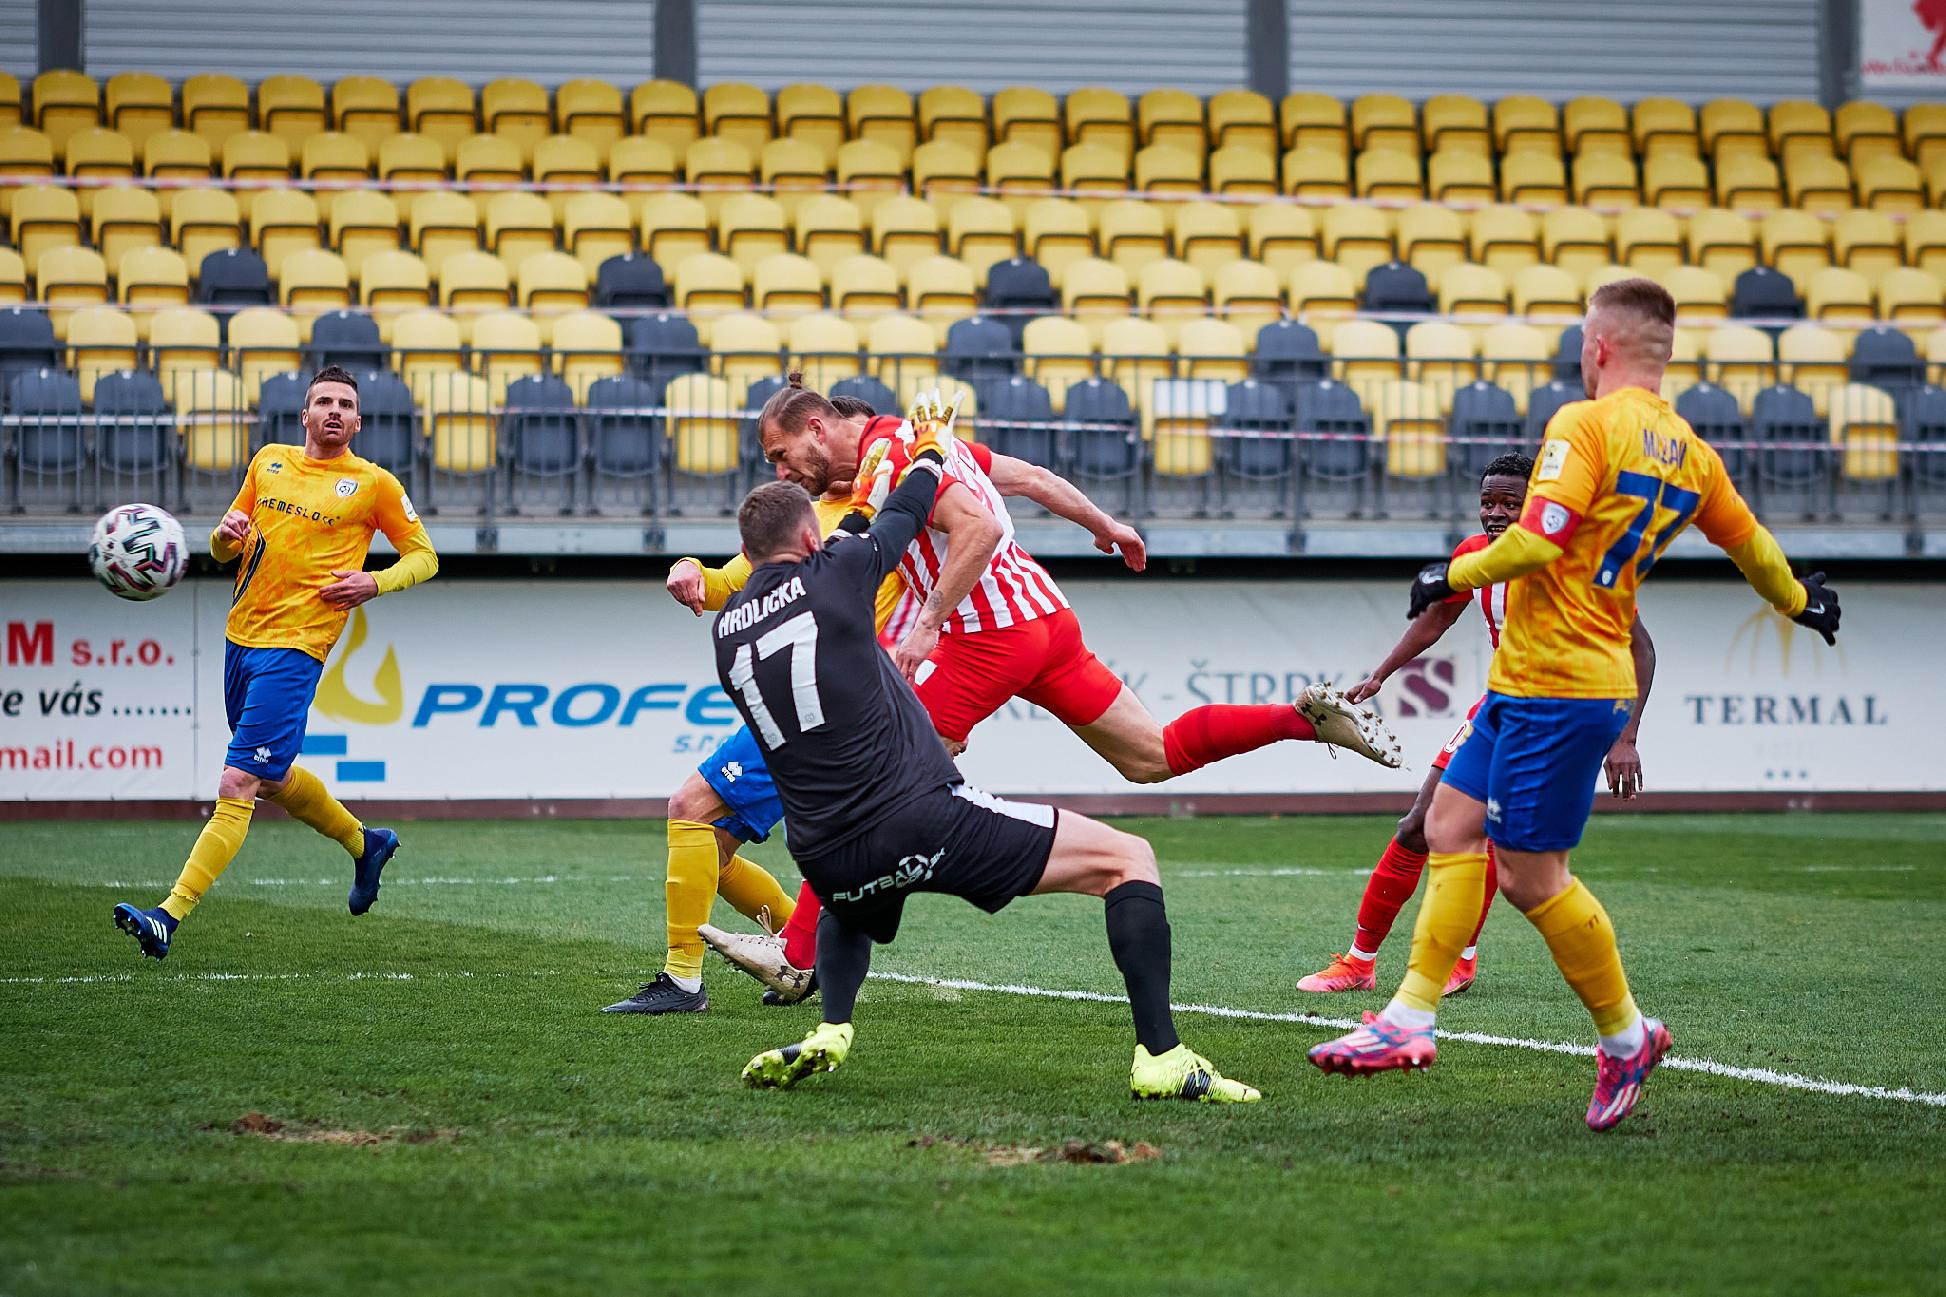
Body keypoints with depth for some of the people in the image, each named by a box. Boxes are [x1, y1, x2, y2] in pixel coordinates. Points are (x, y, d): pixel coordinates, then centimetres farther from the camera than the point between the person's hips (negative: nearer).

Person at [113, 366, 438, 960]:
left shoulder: (374, 484, 0)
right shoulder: (269, 461, 13)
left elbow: (424, 556, 8)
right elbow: (224, 550, 20)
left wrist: (374, 583, -11)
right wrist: (227, 534, -5)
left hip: (294, 649, -7)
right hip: (240, 638, 7)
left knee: (237, 784, -14)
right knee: (274, 778, 20)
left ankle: (171, 916, -18)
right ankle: (365, 843, 45)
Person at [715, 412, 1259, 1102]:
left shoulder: (725, 631, 11)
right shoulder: (834, 572, -1)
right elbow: (902, 516, 18)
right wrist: (931, 450, 38)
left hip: (825, 857, 6)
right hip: (924, 819, -5)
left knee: (846, 914, 43)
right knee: (1128, 860, 3)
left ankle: (830, 1029, 13)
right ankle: (1160, 1056, -9)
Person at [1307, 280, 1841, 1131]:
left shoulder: (1584, 425, -14)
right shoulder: (1689, 453, 12)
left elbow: (1538, 541, -23)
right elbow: (1748, 542, 25)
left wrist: (1455, 576, -7)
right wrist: (1801, 601, 44)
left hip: (1554, 685, -9)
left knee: (1532, 876, -3)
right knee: (1452, 826, 10)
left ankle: (1626, 1036, 8)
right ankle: (1409, 1019, 8)